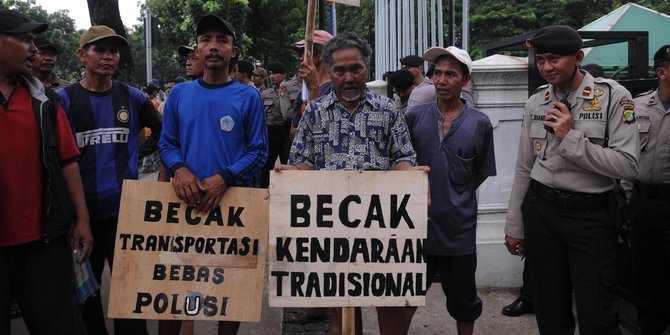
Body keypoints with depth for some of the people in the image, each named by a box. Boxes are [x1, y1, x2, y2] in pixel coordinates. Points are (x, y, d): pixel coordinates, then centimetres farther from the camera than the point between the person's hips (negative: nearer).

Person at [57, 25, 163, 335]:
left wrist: (139, 151, 8)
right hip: (82, 208, 0)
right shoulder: (64, 99, -1)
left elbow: (161, 132, 20)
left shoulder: (133, 97, 4)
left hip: (125, 206, 1)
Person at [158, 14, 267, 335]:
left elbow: (258, 151, -4)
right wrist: (179, 169, -15)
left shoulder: (248, 96, -2)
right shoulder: (179, 93, 5)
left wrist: (224, 178, -20)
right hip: (187, 200, 2)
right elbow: (166, 143, 7)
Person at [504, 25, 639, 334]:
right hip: (540, 209, 4)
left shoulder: (613, 97, -7)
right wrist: (514, 226, 11)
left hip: (590, 215, -3)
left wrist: (571, 138, -19)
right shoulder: (535, 103, 5)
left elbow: (627, 166, -14)